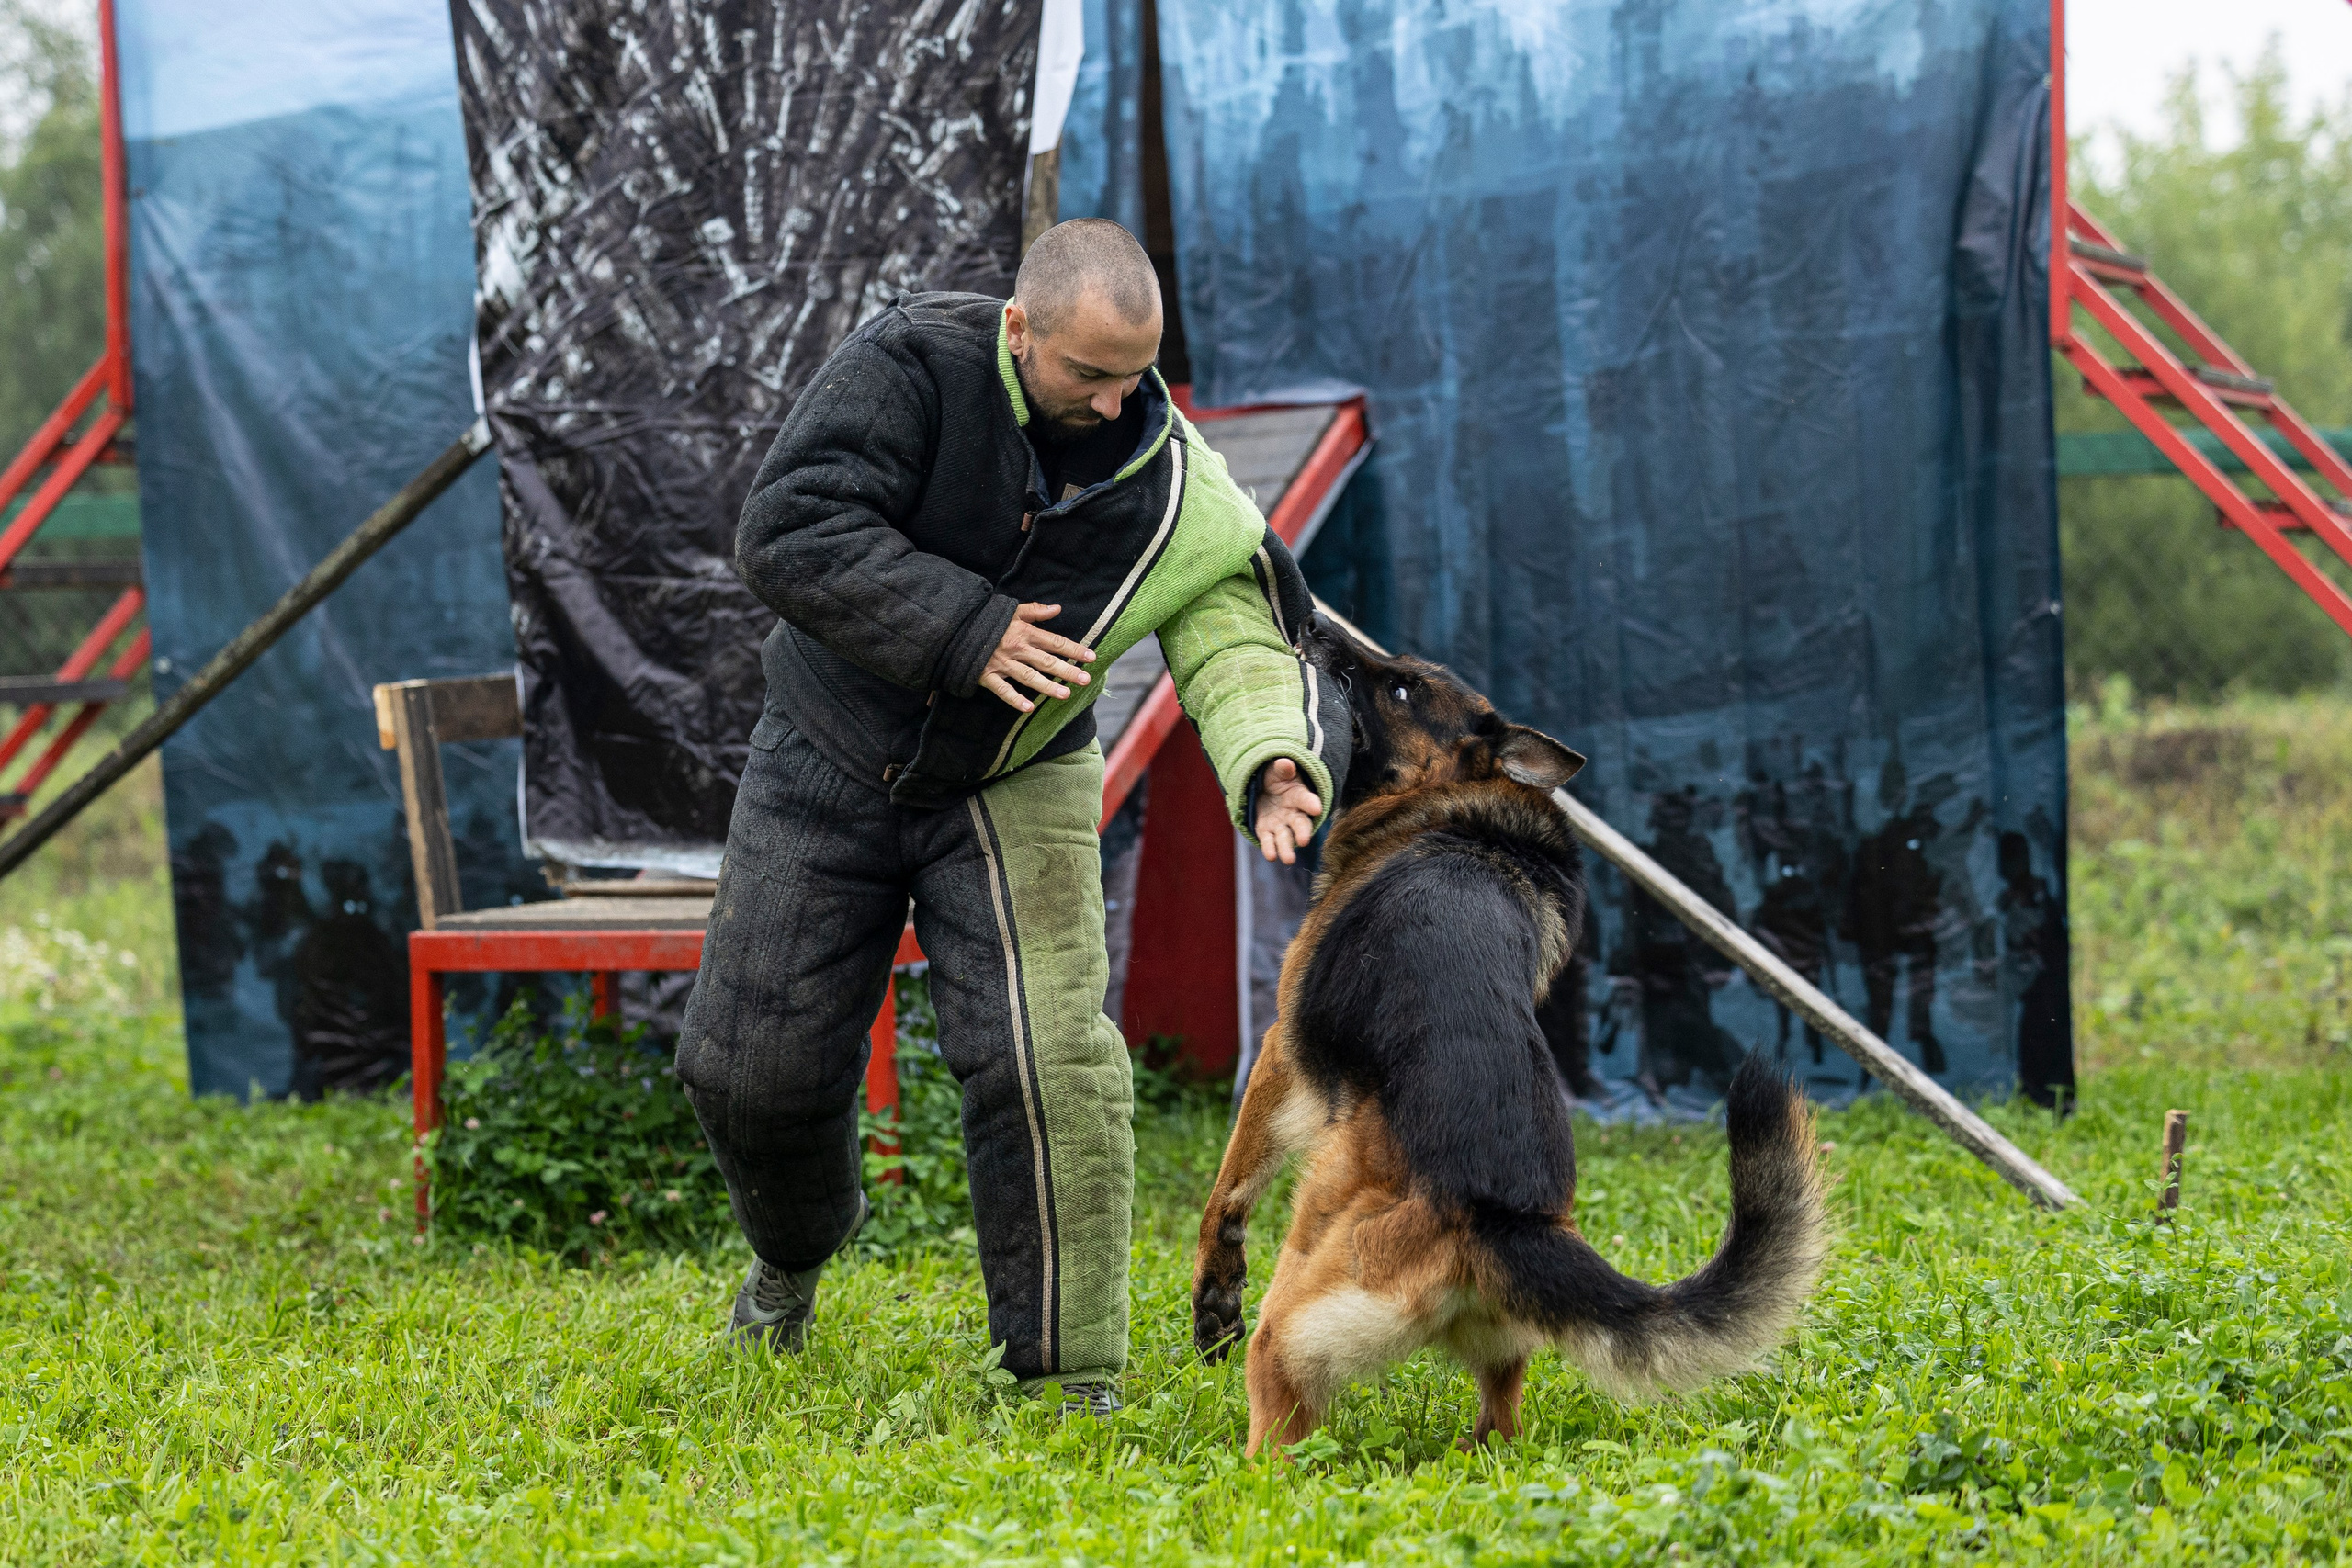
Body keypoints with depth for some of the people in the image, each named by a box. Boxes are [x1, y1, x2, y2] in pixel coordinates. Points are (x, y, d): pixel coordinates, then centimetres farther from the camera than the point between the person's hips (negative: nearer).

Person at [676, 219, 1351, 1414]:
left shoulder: (1175, 490, -16)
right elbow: (789, 532, -28)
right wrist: (965, 629, -34)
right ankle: (798, 1243, 40)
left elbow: (1238, 644, -20)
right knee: (752, 1061, 5)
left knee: (1048, 1066, -16)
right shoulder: (914, 365, -22)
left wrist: (1273, 762, -42)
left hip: (1013, 789, 0)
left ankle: (1071, 1375, -2)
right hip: (829, 764, 0)